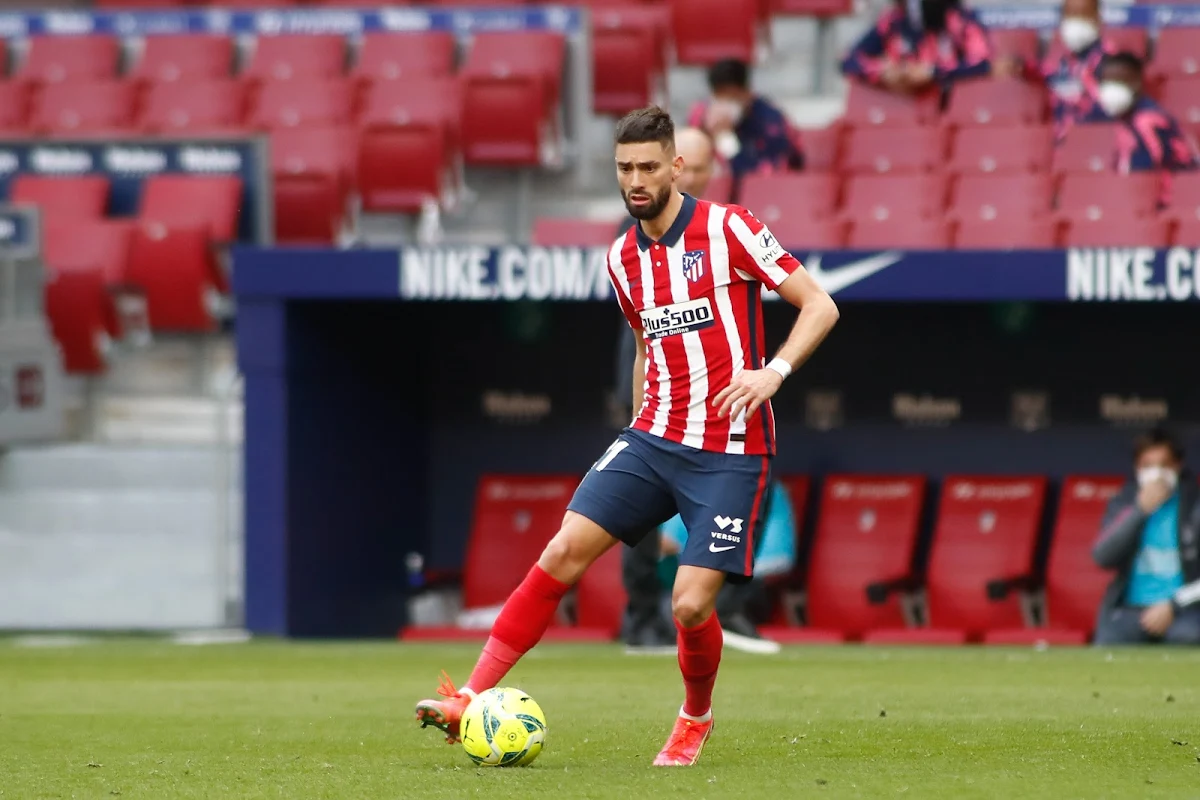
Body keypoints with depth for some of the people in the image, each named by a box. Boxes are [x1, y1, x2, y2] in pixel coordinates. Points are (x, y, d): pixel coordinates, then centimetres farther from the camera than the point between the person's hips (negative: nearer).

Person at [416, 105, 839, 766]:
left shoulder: (725, 229, -8)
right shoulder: (624, 258, 11)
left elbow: (820, 306, -7)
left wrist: (774, 371, -22)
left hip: (731, 455, -5)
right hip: (654, 438, 5)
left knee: (690, 606, -12)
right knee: (563, 551, -12)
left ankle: (696, 718, 19)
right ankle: (473, 699, -11)